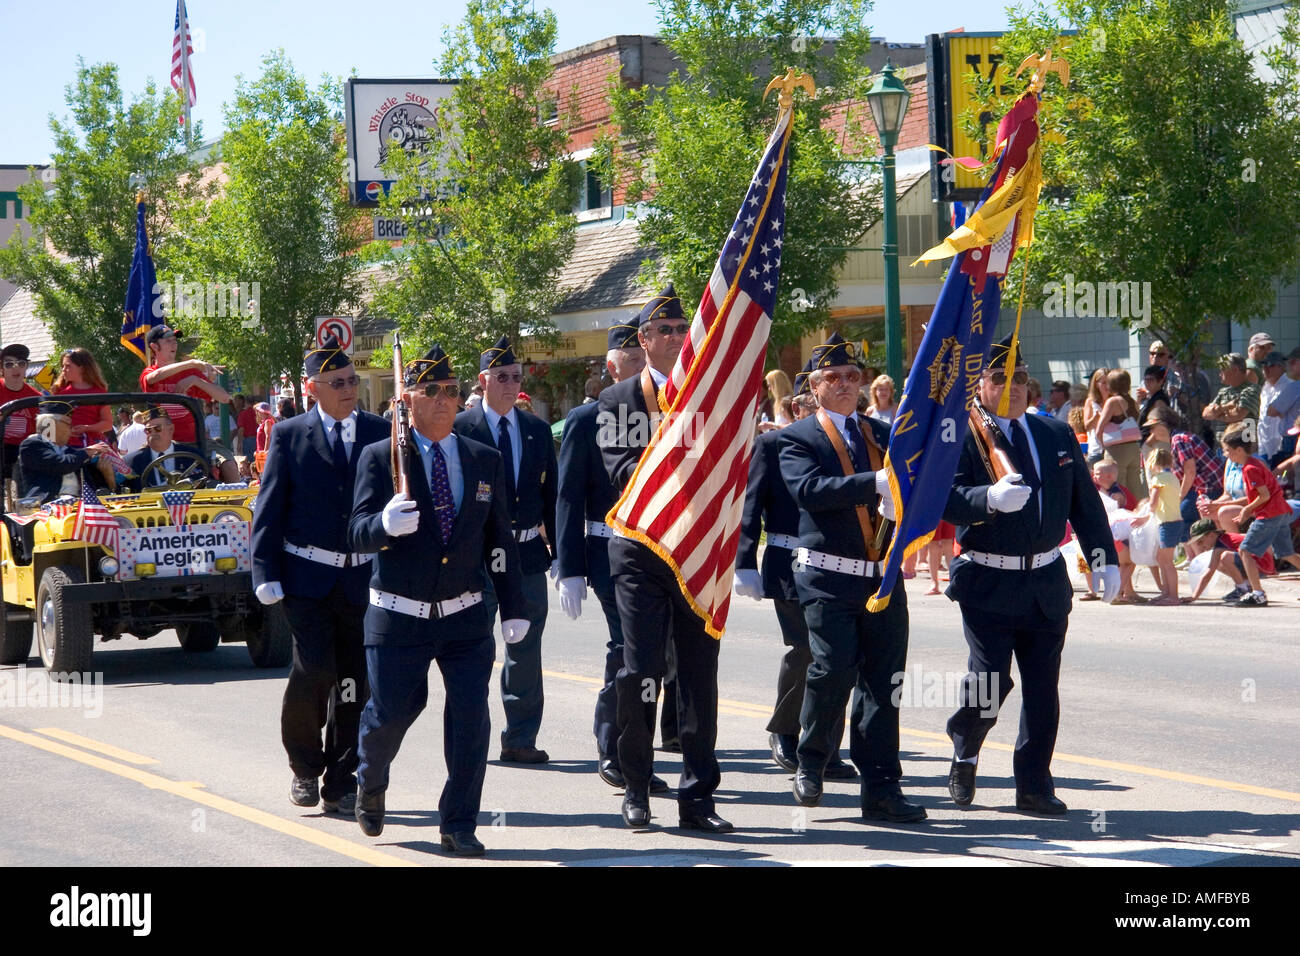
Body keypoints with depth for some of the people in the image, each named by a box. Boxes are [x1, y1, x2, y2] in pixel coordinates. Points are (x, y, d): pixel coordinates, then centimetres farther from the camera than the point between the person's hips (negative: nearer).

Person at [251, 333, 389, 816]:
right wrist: (266, 573, -5)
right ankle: (305, 767, 9)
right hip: (308, 576, -2)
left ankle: (341, 784, 14)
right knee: (314, 670, -14)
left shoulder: (381, 434, 7)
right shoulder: (289, 436, 2)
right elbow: (269, 509, 2)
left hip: (363, 577, 2)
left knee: (354, 682, 3)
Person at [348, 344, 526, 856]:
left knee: (471, 717, -7)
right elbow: (358, 532, -11)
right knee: (389, 713, 6)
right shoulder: (380, 458, -4)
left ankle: (458, 825, 5)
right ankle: (370, 785, 38)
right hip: (399, 618, -2)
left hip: (466, 617, 2)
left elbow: (500, 539, 10)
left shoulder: (486, 460, 7)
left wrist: (513, 607, 7)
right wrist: (385, 524, -33)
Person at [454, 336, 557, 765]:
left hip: (528, 552, 4)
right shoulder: (459, 429, -4)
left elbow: (551, 495, 12)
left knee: (525, 651, 7)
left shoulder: (538, 430, 10)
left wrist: (556, 550, 7)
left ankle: (520, 738, 13)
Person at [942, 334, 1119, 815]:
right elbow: (946, 499, -17)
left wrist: (1103, 559, 8)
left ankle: (1034, 785, 13)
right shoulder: (964, 437, -5)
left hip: (1047, 582, 5)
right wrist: (990, 499, -35)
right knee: (991, 682, -7)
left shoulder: (1057, 434, 12)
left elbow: (1085, 503, 15)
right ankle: (964, 755, 22)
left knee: (1042, 688, 5)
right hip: (989, 583, -4)